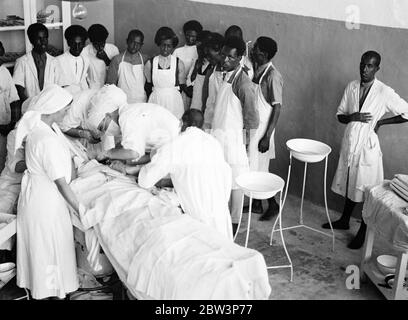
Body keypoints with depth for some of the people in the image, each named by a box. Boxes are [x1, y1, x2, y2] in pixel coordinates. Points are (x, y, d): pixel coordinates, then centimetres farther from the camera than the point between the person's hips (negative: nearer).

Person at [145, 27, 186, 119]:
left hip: (174, 102, -1)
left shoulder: (179, 63, 0)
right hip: (155, 101, 1)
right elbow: (148, 86, 8)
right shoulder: (150, 64, 2)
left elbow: (183, 86, 3)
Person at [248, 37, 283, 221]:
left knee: (258, 170, -1)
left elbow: (277, 108, -18)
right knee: (252, 168, 14)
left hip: (261, 130, -8)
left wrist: (267, 137, -20)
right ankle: (256, 204, 27)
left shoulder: (272, 76, -18)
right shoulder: (257, 70, 7)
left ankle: (273, 204, 16)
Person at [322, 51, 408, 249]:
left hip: (367, 146, -5)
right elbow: (340, 115, 8)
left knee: (366, 189, 3)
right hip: (349, 143, 5)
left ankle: (363, 232, 18)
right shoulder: (351, 87, 2)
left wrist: (381, 122, -8)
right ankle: (344, 220, 38)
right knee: (349, 184, 19)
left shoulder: (384, 92, -12)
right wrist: (352, 117, -13)